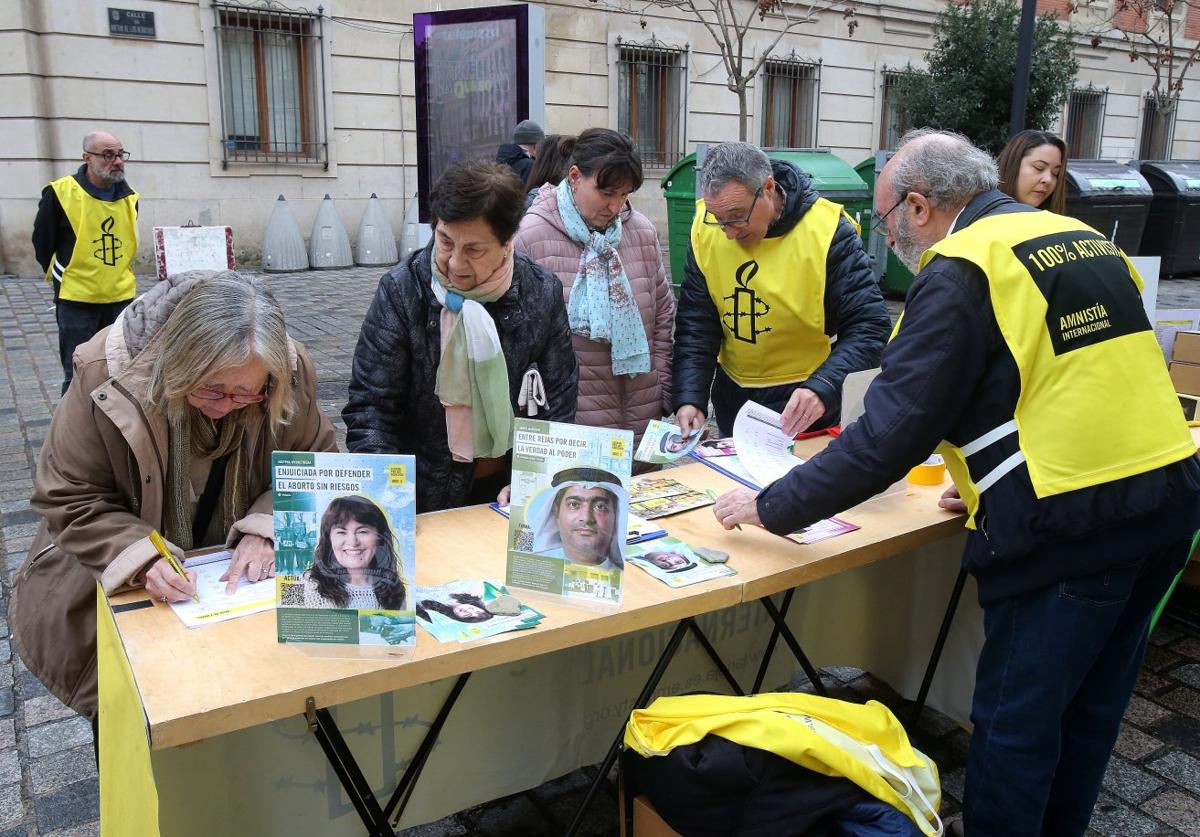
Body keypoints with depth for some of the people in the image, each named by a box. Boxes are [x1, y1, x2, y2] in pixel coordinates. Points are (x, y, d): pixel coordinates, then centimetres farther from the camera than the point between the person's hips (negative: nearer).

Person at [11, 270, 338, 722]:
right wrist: (141, 559, -33)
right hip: (115, 561, 0)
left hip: (242, 559, 1)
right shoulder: (106, 376, -25)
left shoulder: (291, 372, -21)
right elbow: (69, 500, -16)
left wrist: (266, 529, -27)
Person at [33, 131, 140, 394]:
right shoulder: (61, 193, -11)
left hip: (122, 298, 4)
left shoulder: (129, 197, 4)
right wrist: (62, 278, 9)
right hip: (77, 301, -4)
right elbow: (42, 245, 0)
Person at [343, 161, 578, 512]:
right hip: (425, 498, -1)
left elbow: (557, 403, 5)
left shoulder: (542, 293, -3)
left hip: (510, 490, 1)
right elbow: (370, 406, -6)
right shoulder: (402, 290, -8)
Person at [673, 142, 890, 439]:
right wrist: (688, 398, -19)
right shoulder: (705, 229, -8)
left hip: (802, 405, -3)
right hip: (732, 397, 4)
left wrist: (823, 387, -36)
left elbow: (869, 327, -20)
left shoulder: (827, 230, -19)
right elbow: (696, 325, -6)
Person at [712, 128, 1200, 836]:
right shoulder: (1085, 239, 14)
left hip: (1072, 525, -9)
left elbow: (891, 433, -17)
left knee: (1013, 723, 7)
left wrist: (773, 507, -9)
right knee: (1090, 712, 23)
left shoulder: (961, 272, -12)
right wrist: (990, 485, 23)